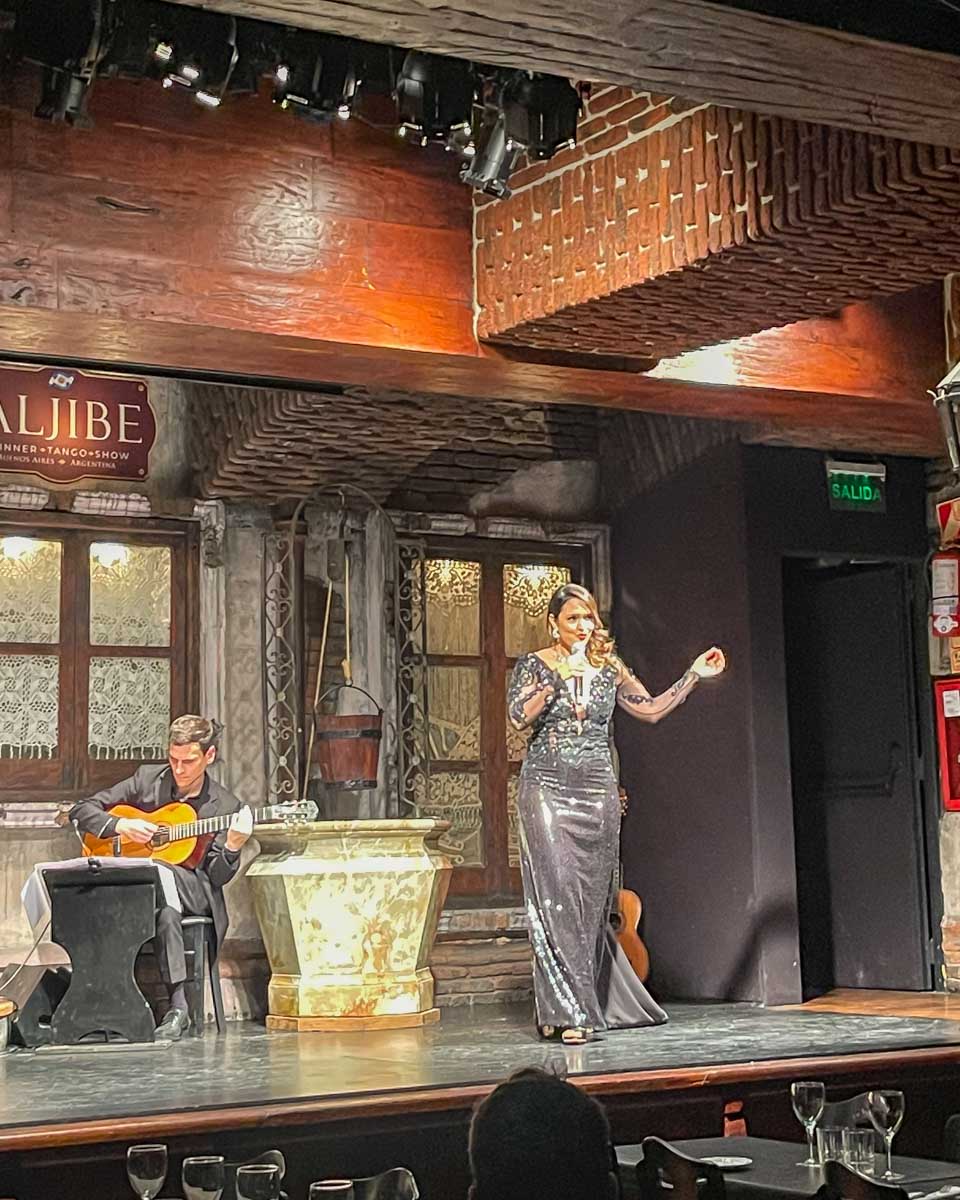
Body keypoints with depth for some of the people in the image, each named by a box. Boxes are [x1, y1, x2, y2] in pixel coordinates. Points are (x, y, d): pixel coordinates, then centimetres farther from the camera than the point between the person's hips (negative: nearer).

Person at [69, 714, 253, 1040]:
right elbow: (80, 811, 8)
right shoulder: (147, 779, 7)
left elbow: (217, 878, -2)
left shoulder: (226, 807, 1)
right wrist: (120, 825, -10)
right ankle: (178, 1002, -36)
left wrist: (232, 848, -22)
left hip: (195, 892, -2)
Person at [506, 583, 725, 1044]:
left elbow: (652, 709, 15)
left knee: (591, 900, 5)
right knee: (557, 894, -11)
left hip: (597, 793, 3)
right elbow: (518, 716, -12)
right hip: (547, 789, -3)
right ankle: (569, 1011, -10)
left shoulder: (610, 669, 12)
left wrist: (694, 674, 11)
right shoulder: (535, 665, 2)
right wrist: (555, 680, -23)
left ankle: (584, 1001, 16)